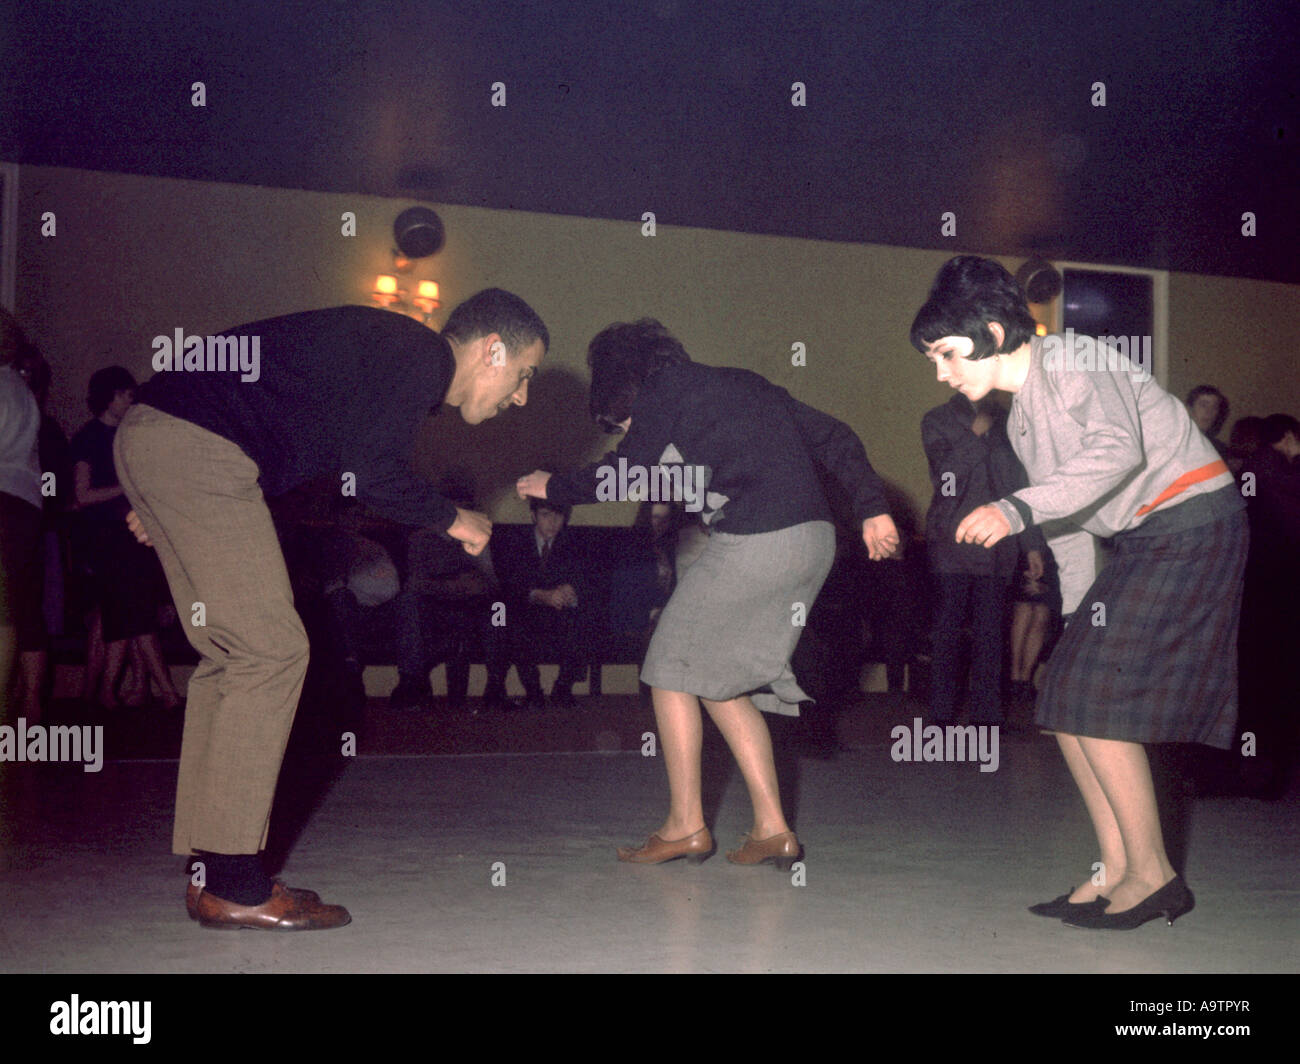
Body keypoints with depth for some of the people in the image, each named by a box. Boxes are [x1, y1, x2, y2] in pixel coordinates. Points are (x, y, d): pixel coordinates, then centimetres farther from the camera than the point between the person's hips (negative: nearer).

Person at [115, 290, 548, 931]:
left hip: (154, 441, 10)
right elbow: (370, 473, -16)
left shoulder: (396, 351, 23)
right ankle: (233, 883, -5)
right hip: (193, 447, -10)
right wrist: (453, 520, 2)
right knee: (270, 649, -9)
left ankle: (212, 875, 14)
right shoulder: (422, 357, -6)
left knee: (232, 654, 10)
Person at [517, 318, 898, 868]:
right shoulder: (744, 384, 23)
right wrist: (872, 509, 13)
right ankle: (772, 828, 13)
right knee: (724, 681, 16)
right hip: (816, 539, 8)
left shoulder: (665, 393, 0)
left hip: (755, 545, -8)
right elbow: (835, 437, 18)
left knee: (673, 668, 7)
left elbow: (621, 477, 1)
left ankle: (686, 825, 11)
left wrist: (551, 487, 18)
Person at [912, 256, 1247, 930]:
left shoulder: (1072, 362, -13)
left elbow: (1120, 450, -31)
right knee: (1066, 704, 5)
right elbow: (1066, 530, 19)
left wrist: (1016, 510, -39)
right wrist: (1080, 618, 15)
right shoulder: (1021, 418, 16)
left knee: (1094, 701, -13)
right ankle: (1118, 873, 12)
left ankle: (1153, 876, -2)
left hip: (1190, 525, -10)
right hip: (1142, 543, 10)